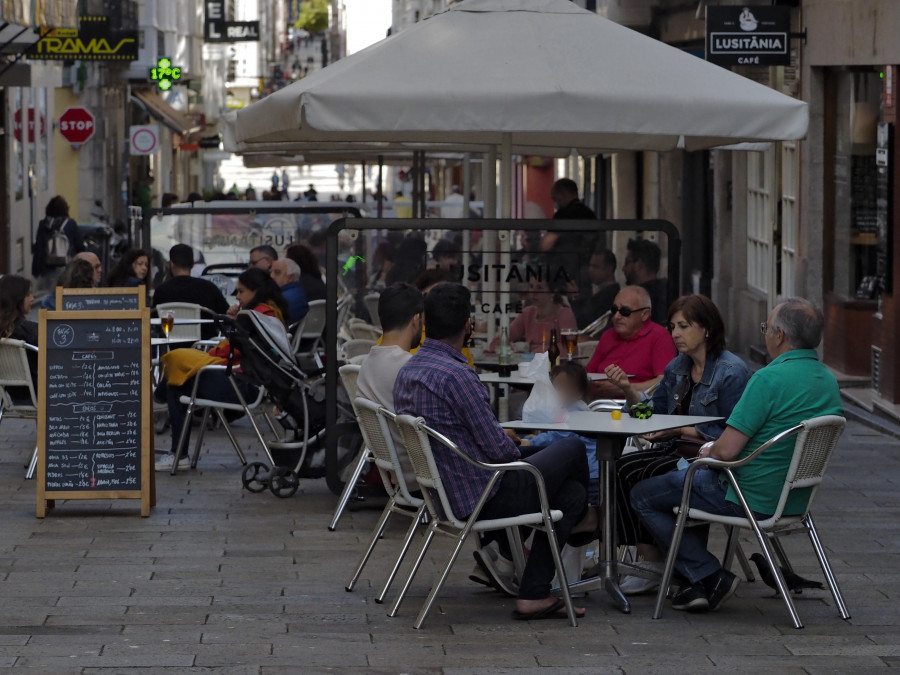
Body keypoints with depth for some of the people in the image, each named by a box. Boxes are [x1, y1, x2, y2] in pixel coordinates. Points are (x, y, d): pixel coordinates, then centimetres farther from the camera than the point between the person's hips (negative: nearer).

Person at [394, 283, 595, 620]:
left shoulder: (407, 371, 4)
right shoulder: (456, 375, -26)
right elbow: (498, 449, -21)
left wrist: (500, 439, 17)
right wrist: (516, 450, 3)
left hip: (444, 494, 9)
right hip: (481, 497, -9)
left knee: (570, 491, 22)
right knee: (572, 448, 12)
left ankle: (533, 595, 24)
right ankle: (581, 519, 43)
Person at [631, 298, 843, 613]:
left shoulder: (770, 379, -24)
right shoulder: (829, 382, 4)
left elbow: (726, 451, -25)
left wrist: (708, 452, 0)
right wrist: (714, 449, 16)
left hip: (751, 499, -9)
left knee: (643, 495, 8)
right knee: (691, 474, 33)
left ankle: (709, 576, 2)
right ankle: (695, 575, 27)